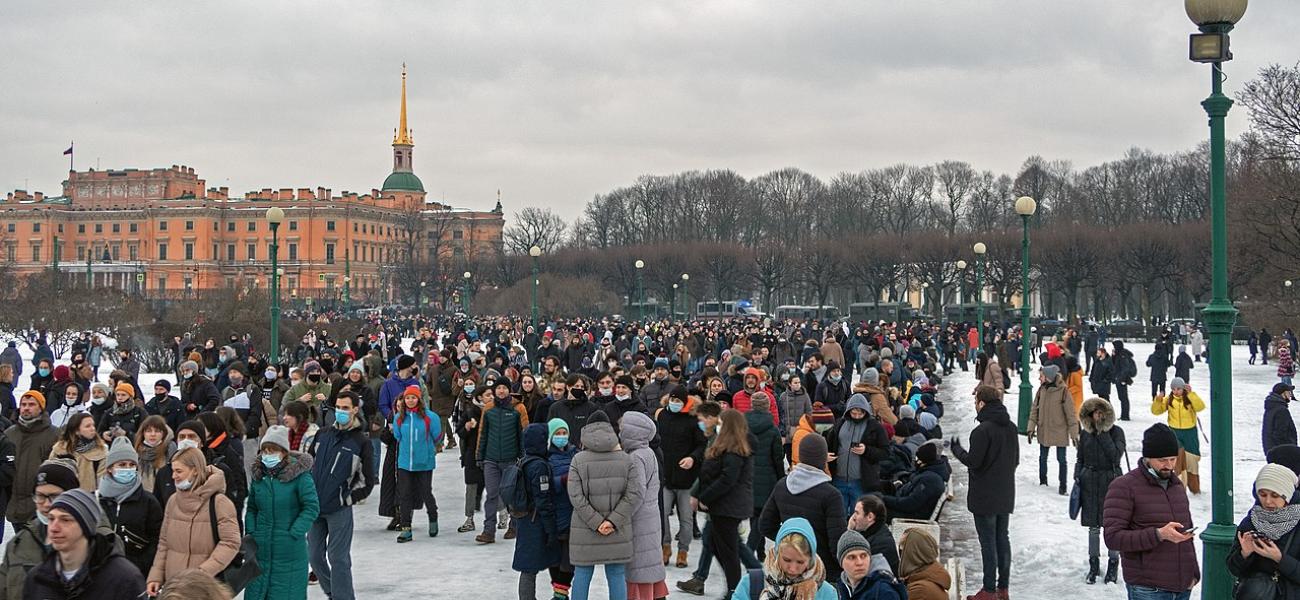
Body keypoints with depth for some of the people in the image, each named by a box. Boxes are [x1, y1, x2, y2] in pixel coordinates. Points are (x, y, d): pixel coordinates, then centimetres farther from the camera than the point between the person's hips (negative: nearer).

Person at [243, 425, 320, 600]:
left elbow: (312, 507, -11)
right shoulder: (258, 474, 5)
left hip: (289, 551, -5)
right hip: (260, 548, 5)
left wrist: (293, 534, -15)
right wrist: (251, 533, 2)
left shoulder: (299, 475, -10)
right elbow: (251, 508, 15)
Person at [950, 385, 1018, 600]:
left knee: (988, 541, -1)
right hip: (1006, 493, 8)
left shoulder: (982, 430, -20)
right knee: (1002, 538, 14)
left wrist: (957, 449, -1)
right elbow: (1016, 460, 12)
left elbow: (973, 461, -18)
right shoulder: (1010, 427, 6)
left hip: (985, 495, -7)